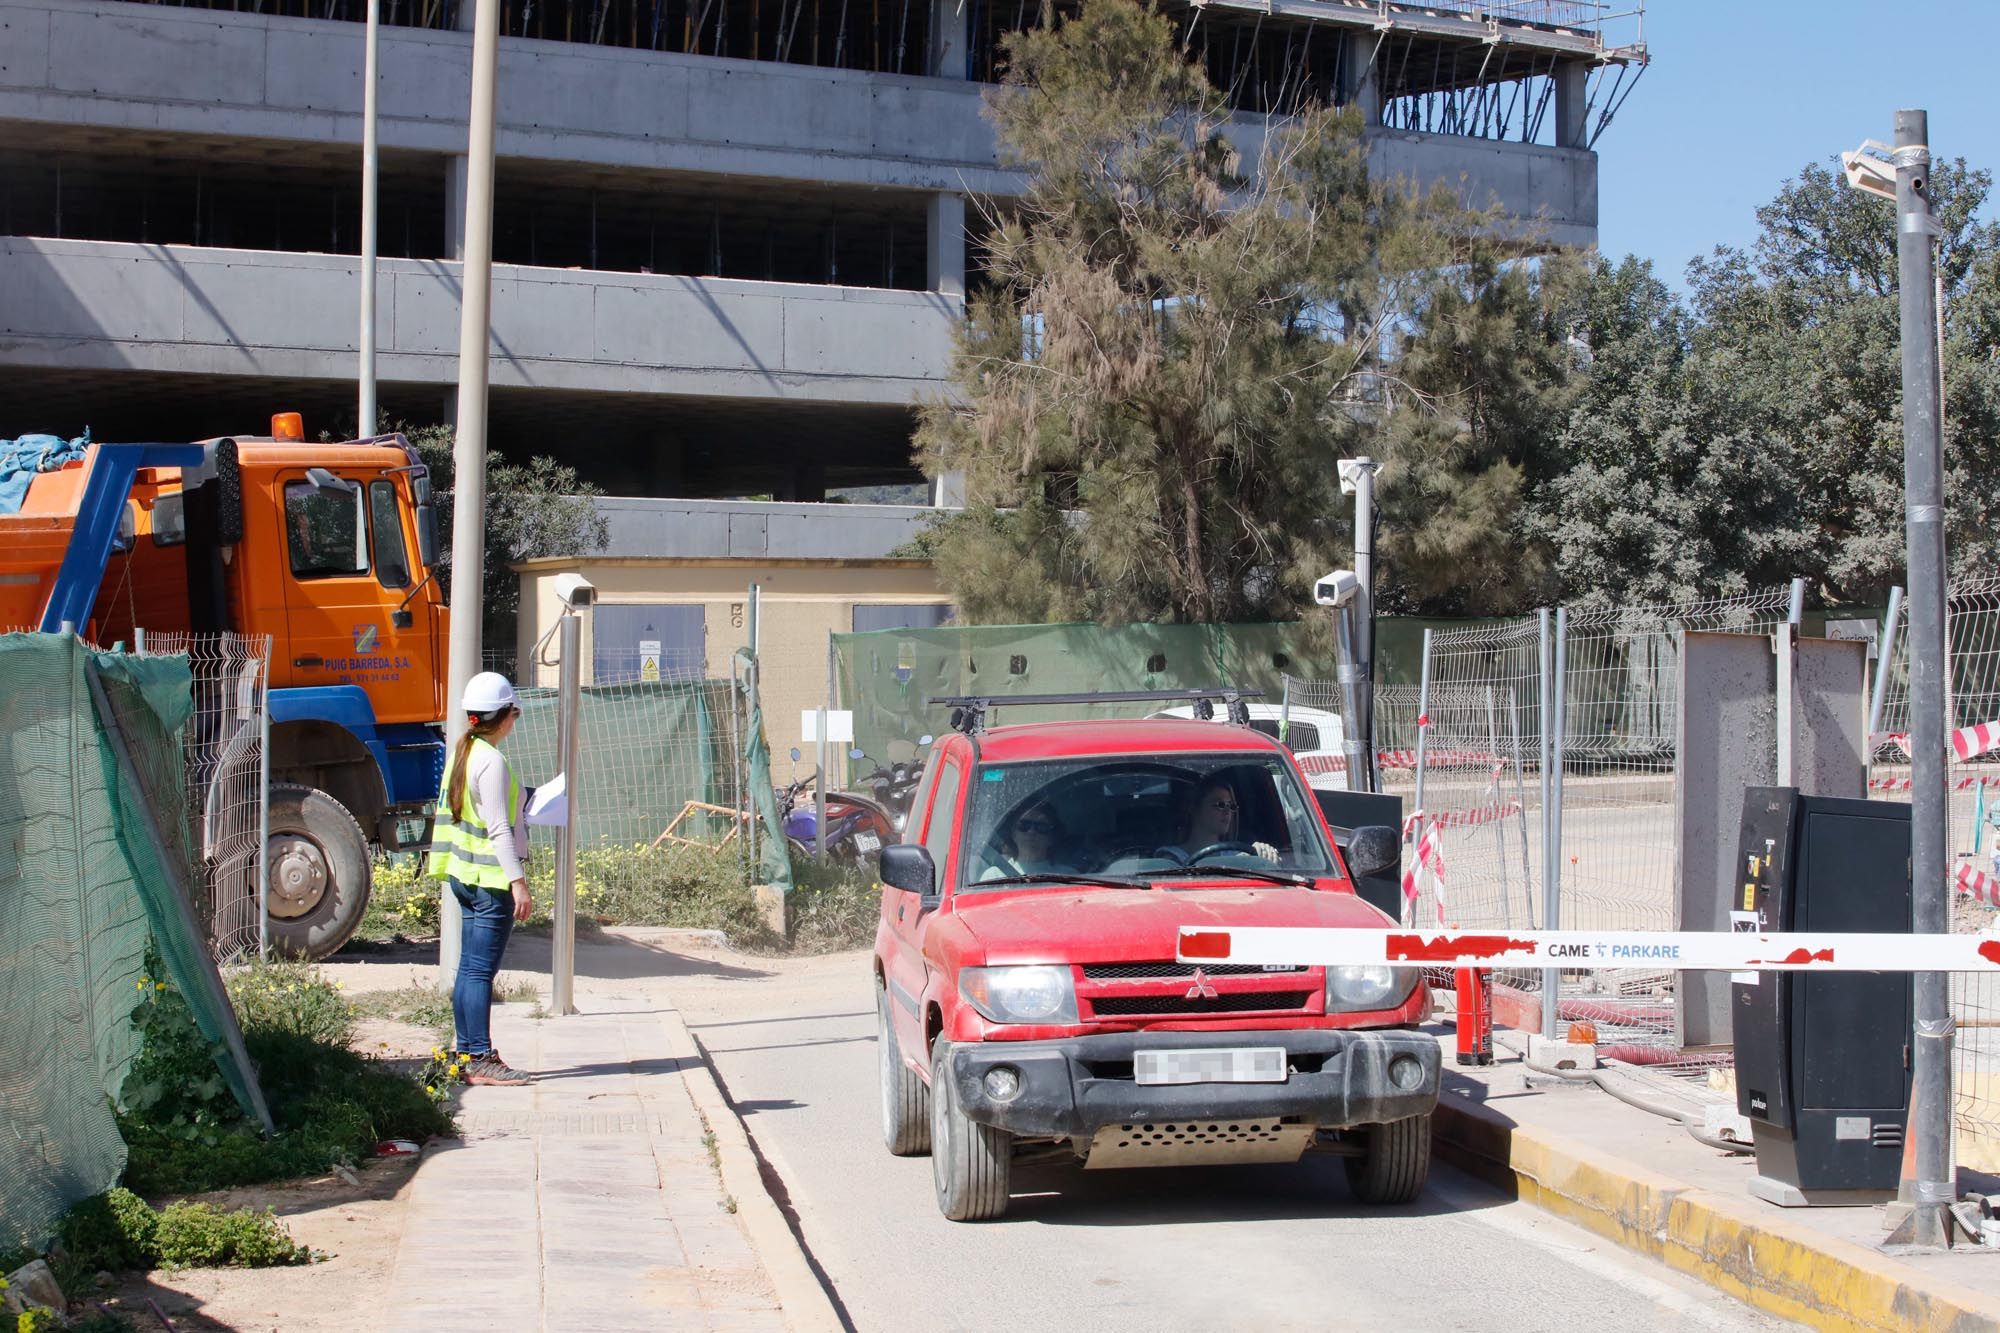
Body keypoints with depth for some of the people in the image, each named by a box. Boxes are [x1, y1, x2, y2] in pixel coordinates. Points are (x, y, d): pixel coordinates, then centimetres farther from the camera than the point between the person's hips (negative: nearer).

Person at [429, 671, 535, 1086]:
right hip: (491, 879, -9)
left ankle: (463, 1052, 19)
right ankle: (481, 1059, -4)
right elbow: (498, 829, -19)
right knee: (480, 970, -7)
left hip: (465, 875, 9)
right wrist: (518, 882, -19)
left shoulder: (462, 753, 12)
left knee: (469, 968, 13)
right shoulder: (492, 761, -15)